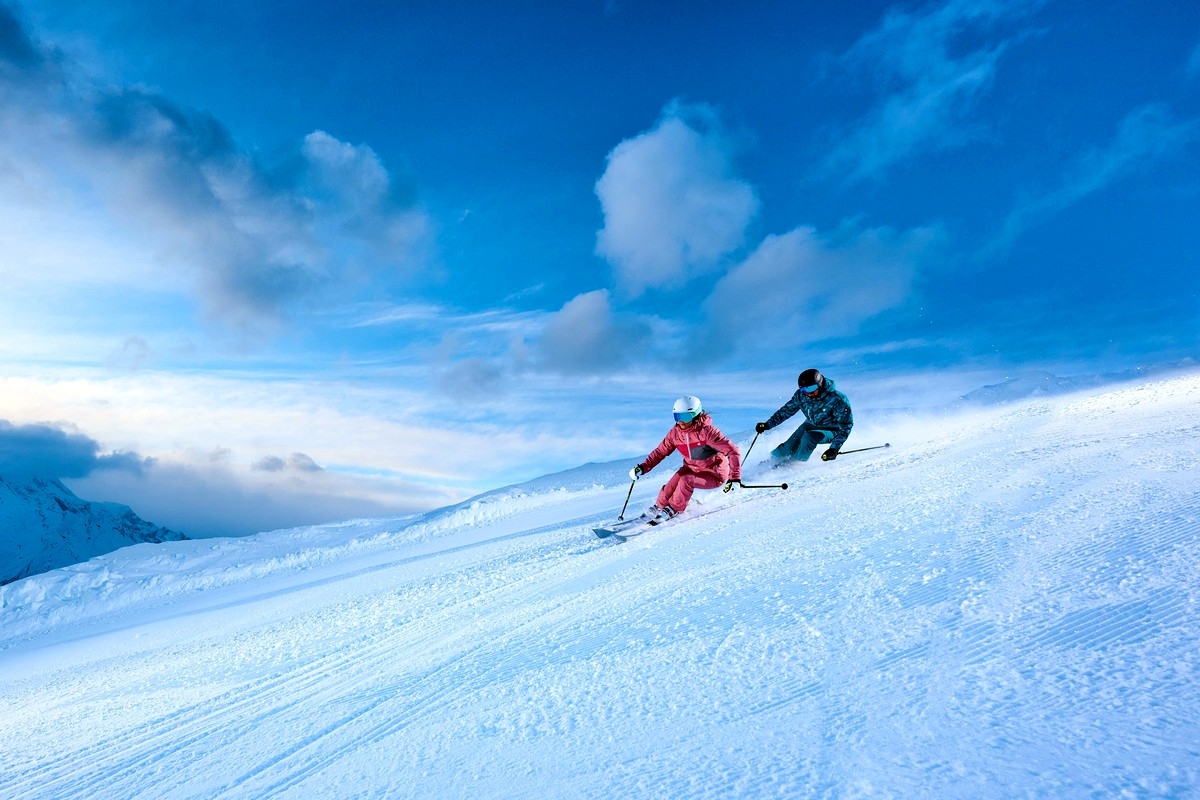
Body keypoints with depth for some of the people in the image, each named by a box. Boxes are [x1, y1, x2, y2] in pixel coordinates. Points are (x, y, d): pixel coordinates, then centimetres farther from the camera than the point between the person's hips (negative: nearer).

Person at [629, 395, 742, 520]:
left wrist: (734, 478, -34)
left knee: (686, 481, -29)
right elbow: (660, 451, -1)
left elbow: (733, 451, -27)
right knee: (670, 488, -18)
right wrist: (643, 468, -15)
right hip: (692, 468, 5)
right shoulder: (675, 433, -11)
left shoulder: (707, 431, -28)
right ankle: (659, 507, 12)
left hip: (714, 474, -5)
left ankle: (673, 509, -4)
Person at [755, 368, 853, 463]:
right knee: (789, 447, -13)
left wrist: (834, 448, -33)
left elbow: (846, 425, -24)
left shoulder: (836, 399, -29)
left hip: (831, 430, -4)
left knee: (808, 437, -32)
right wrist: (767, 425, -9)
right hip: (811, 425, 4)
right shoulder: (802, 395, -16)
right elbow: (787, 410, -1)